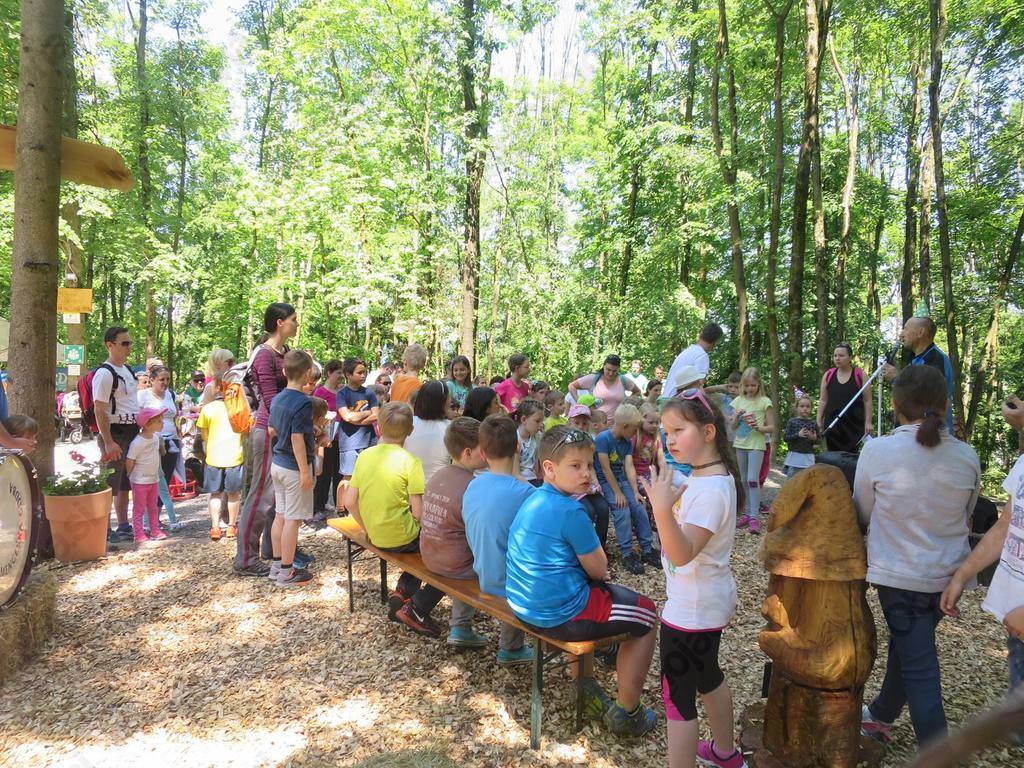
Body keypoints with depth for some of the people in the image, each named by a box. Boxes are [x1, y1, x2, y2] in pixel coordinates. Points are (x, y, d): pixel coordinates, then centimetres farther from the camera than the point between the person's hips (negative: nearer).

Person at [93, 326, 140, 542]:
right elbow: (100, 411, -18)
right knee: (110, 485, -5)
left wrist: (140, 429, 19)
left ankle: (123, 526, 25)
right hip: (115, 433, -9)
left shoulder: (127, 369, 13)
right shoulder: (104, 374, -15)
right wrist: (108, 442, -22)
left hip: (132, 433, 9)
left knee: (125, 484, 15)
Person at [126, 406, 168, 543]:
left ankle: (155, 530, 23)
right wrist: (132, 477, -5)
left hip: (154, 479, 8)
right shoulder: (137, 442, -22)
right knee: (139, 508, 1)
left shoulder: (155, 437, 3)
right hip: (140, 481, -8)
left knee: (153, 507, 15)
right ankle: (139, 534, 7)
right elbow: (129, 461, -16)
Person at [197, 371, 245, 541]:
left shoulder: (207, 408, -6)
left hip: (213, 457, 0)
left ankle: (215, 527, 8)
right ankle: (232, 526, 18)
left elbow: (204, 435, 4)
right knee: (234, 493, 12)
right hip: (235, 455, 0)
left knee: (215, 494, 12)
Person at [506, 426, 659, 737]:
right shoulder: (570, 511, -23)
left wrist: (589, 561, 7)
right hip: (557, 614, -9)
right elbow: (599, 570, -13)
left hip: (521, 605, 9)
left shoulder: (532, 501, 5)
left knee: (596, 591, 37)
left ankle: (586, 688, 42)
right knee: (646, 613, 10)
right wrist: (596, 560, 7)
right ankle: (626, 712, 19)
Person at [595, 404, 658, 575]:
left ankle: (647, 550, -1)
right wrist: (618, 493, -19)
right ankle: (627, 553, -16)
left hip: (622, 479, 6)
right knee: (622, 510, -23)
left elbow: (629, 466, -3)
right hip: (605, 482, -6)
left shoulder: (627, 442, 3)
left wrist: (635, 491, -13)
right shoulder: (603, 438, -18)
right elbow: (605, 468, -19)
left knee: (639, 508, -9)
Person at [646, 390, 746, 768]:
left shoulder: (712, 489, -26)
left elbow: (682, 553, -37)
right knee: (707, 675, 27)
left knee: (678, 695, 0)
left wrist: (662, 510, -50)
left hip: (692, 610, -11)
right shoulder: (706, 476, 3)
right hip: (708, 602, 11)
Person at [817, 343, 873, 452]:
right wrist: (819, 421, 5)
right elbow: (823, 400, 10)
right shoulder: (828, 375, 6)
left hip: (853, 424, -2)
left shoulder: (860, 375, -2)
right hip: (832, 424, 2)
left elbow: (867, 401, 0)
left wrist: (868, 422, -5)